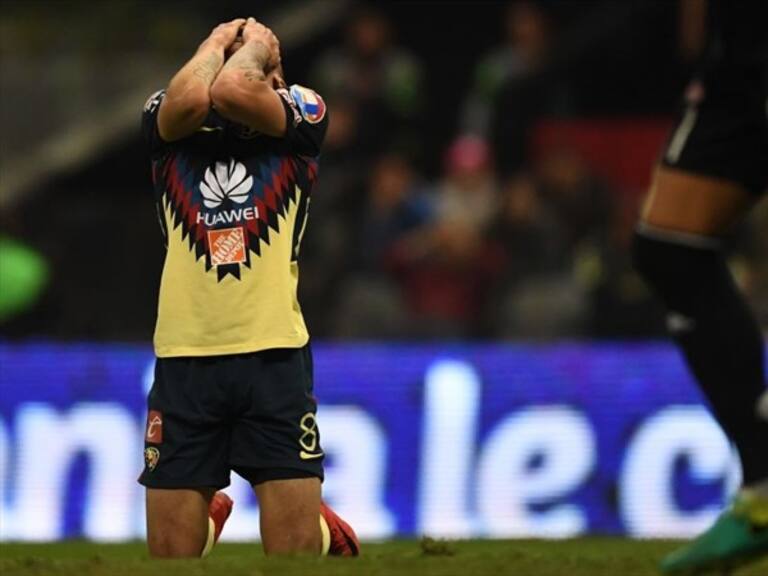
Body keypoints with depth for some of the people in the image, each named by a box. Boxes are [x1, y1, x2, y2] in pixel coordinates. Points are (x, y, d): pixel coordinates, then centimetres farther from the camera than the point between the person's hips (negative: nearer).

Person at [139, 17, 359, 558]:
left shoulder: (301, 115, 6)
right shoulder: (170, 125, 10)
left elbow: (233, 90, -13)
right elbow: (192, 96, -13)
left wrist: (257, 44, 6)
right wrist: (217, 42, 6)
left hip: (274, 354, -1)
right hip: (184, 357, 1)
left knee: (295, 550, -5)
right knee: (171, 551, 3)